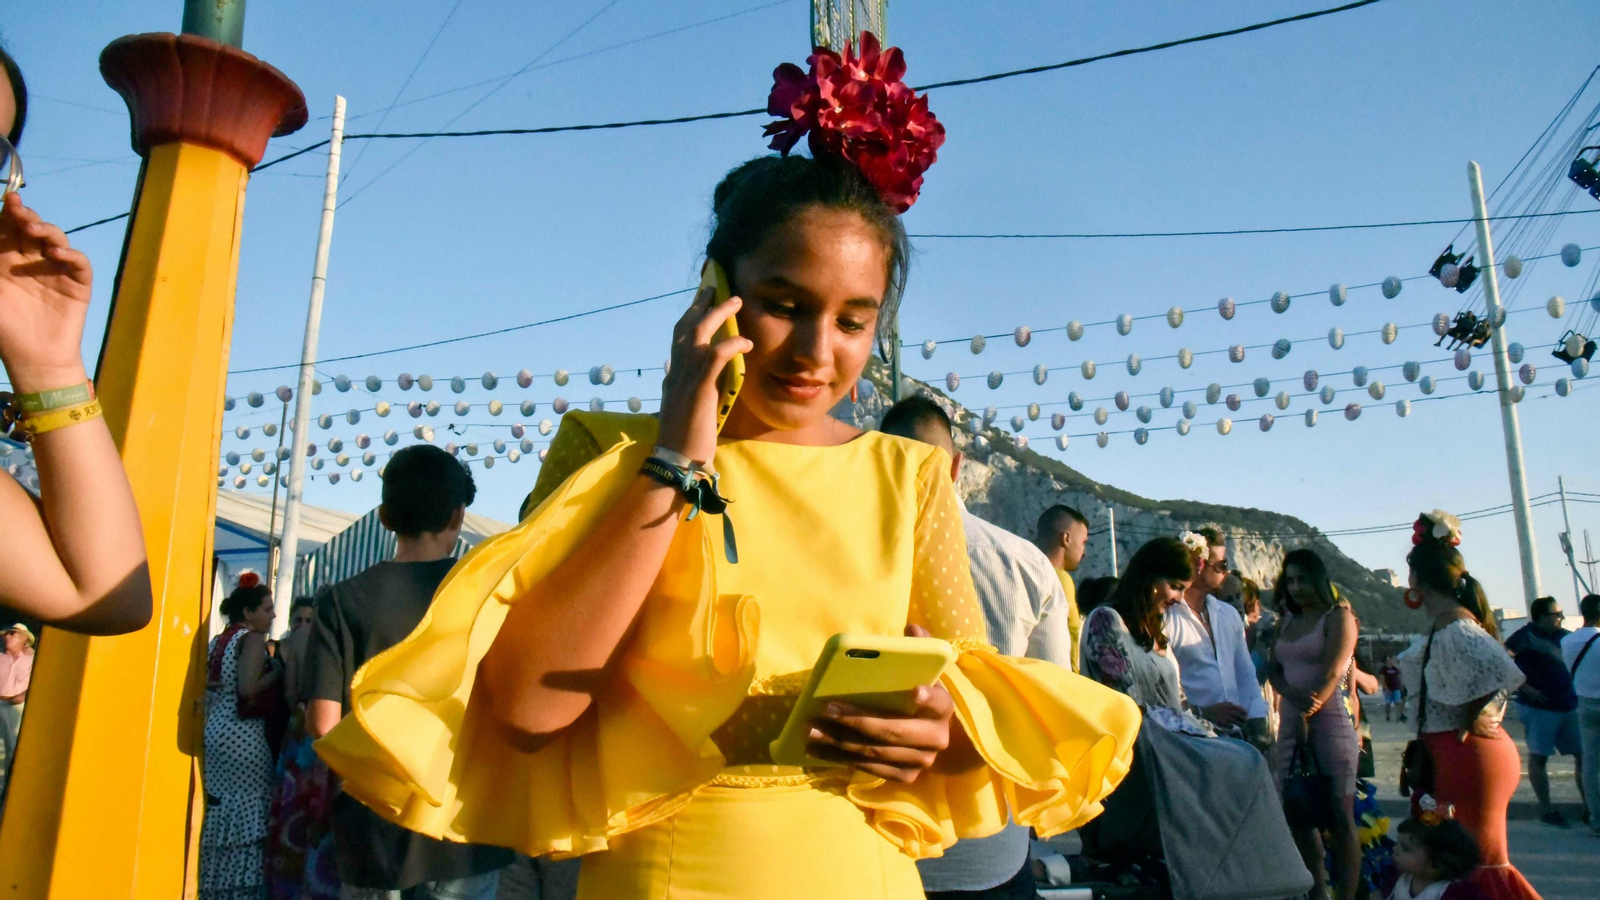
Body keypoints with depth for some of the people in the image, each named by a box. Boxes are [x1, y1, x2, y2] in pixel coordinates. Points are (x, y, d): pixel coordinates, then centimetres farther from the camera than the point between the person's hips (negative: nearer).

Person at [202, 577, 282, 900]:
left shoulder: (217, 641, 14)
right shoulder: (252, 640, -12)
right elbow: (248, 691, -23)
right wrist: (277, 671, -10)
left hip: (215, 733, 9)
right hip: (242, 737, -9)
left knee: (221, 812, 13)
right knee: (247, 814, -3)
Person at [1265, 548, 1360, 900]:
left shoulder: (1338, 616, 0)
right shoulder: (1285, 622, 19)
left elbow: (1332, 673, -10)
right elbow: (1273, 670, 10)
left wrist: (1306, 715, -15)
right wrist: (1294, 695, -11)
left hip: (1330, 720, -6)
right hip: (1290, 721, 6)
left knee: (1339, 816, -5)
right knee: (1297, 814, 5)